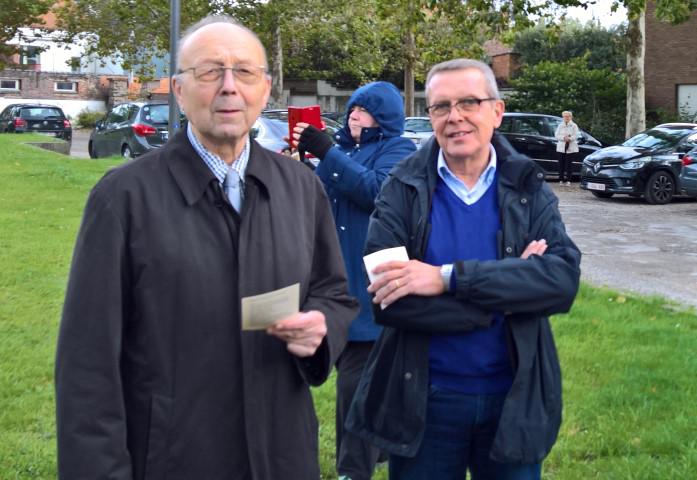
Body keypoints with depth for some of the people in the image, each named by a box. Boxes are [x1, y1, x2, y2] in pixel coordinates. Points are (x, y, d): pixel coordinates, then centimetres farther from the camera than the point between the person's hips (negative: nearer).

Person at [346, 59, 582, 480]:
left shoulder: (528, 189, -1)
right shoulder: (403, 190, -6)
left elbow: (564, 278, -17)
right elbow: (386, 297, -18)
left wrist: (450, 278, -26)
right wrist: (507, 286, -20)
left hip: (514, 397, 1)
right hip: (424, 400, -1)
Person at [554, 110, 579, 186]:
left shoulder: (574, 126, 5)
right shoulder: (560, 126, 10)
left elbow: (576, 136, -4)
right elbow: (556, 135, 2)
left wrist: (569, 138, -20)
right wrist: (563, 138, -14)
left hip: (571, 148, -2)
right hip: (561, 147, 2)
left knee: (569, 164, -3)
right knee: (561, 164, 1)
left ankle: (568, 180, 0)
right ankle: (561, 180, 6)